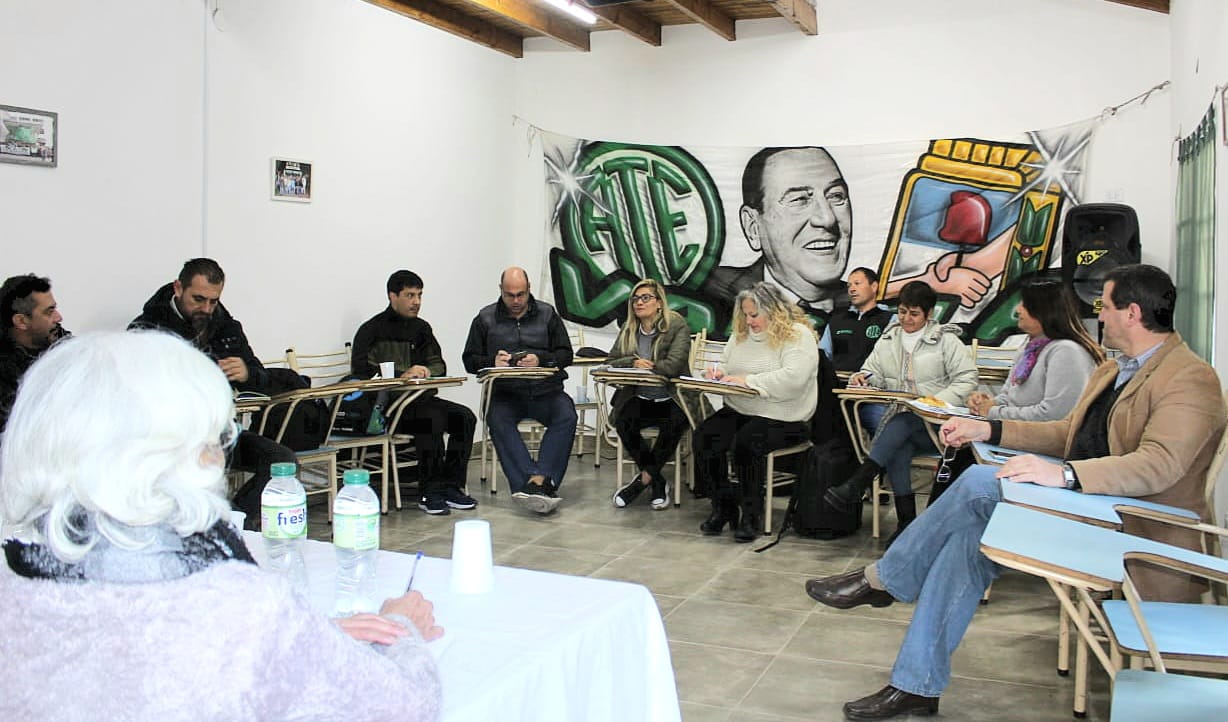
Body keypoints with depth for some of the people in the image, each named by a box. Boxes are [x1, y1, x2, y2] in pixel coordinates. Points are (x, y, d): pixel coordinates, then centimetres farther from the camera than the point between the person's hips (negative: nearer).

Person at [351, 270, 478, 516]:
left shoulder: (421, 328, 17)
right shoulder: (372, 330, -2)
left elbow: (439, 366, 13)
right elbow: (361, 373, -14)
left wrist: (426, 371, -11)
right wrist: (402, 376, -24)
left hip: (420, 398, 7)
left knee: (465, 417, -15)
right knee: (433, 419, -32)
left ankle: (451, 487, -12)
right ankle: (430, 493, -25)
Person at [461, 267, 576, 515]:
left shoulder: (547, 314, 12)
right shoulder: (485, 319, 12)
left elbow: (566, 355, 8)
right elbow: (470, 360, 11)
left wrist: (540, 360, -12)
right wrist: (492, 361, -11)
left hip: (545, 390, 1)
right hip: (505, 392, 0)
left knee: (566, 416, -31)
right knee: (497, 420, -33)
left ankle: (536, 481, -39)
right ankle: (544, 484, -42)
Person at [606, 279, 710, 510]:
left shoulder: (677, 326, -5)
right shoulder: (628, 330, 11)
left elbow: (674, 365, -18)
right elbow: (611, 362, 7)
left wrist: (643, 365, -8)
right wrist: (633, 362, -13)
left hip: (671, 399, -4)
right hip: (639, 398, 4)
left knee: (675, 422, -36)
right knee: (623, 421, -28)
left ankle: (645, 477, -12)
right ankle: (657, 482, -11)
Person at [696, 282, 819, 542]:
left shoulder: (798, 335, -9)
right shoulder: (742, 334, 15)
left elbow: (793, 377, -23)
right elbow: (725, 363, 25)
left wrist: (749, 381, -23)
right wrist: (719, 373, 0)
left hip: (783, 418, -6)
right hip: (738, 411, 7)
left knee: (746, 442, -33)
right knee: (705, 437, -20)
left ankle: (752, 515, -14)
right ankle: (723, 507, -6)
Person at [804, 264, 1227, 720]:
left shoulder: (1189, 380, -14)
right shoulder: (1111, 371, 18)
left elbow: (1160, 464, -30)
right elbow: (1067, 433, 24)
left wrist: (1063, 474, -44)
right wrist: (988, 430, 10)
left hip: (1137, 535, -9)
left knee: (981, 484, -24)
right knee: (970, 533, -16)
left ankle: (881, 580, -7)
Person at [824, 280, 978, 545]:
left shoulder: (946, 340, 6)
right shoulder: (888, 339, 20)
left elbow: (967, 379, -1)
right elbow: (874, 372, 23)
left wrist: (939, 401, -18)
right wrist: (863, 377, -3)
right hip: (898, 420, 3)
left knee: (901, 423, -36)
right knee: (898, 448, -33)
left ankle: (855, 486, -40)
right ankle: (907, 521, -29)